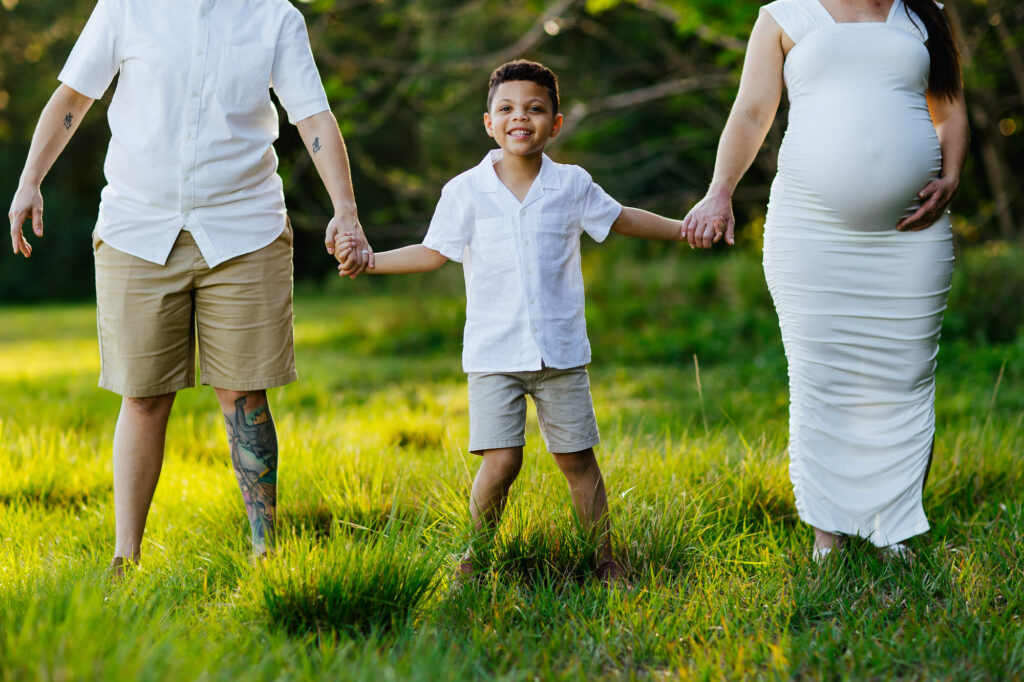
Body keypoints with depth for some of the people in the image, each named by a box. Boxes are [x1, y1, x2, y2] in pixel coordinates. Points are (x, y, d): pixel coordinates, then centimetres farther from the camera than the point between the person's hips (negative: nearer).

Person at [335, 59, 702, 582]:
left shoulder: (572, 186, 4)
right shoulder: (466, 192, -1)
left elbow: (619, 220, 19)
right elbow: (434, 253, 5)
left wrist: (684, 229, 20)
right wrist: (368, 260, -5)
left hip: (561, 352, 2)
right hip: (494, 355, -1)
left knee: (577, 459, 5)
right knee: (501, 460, -10)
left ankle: (605, 559, 18)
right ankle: (476, 554, 10)